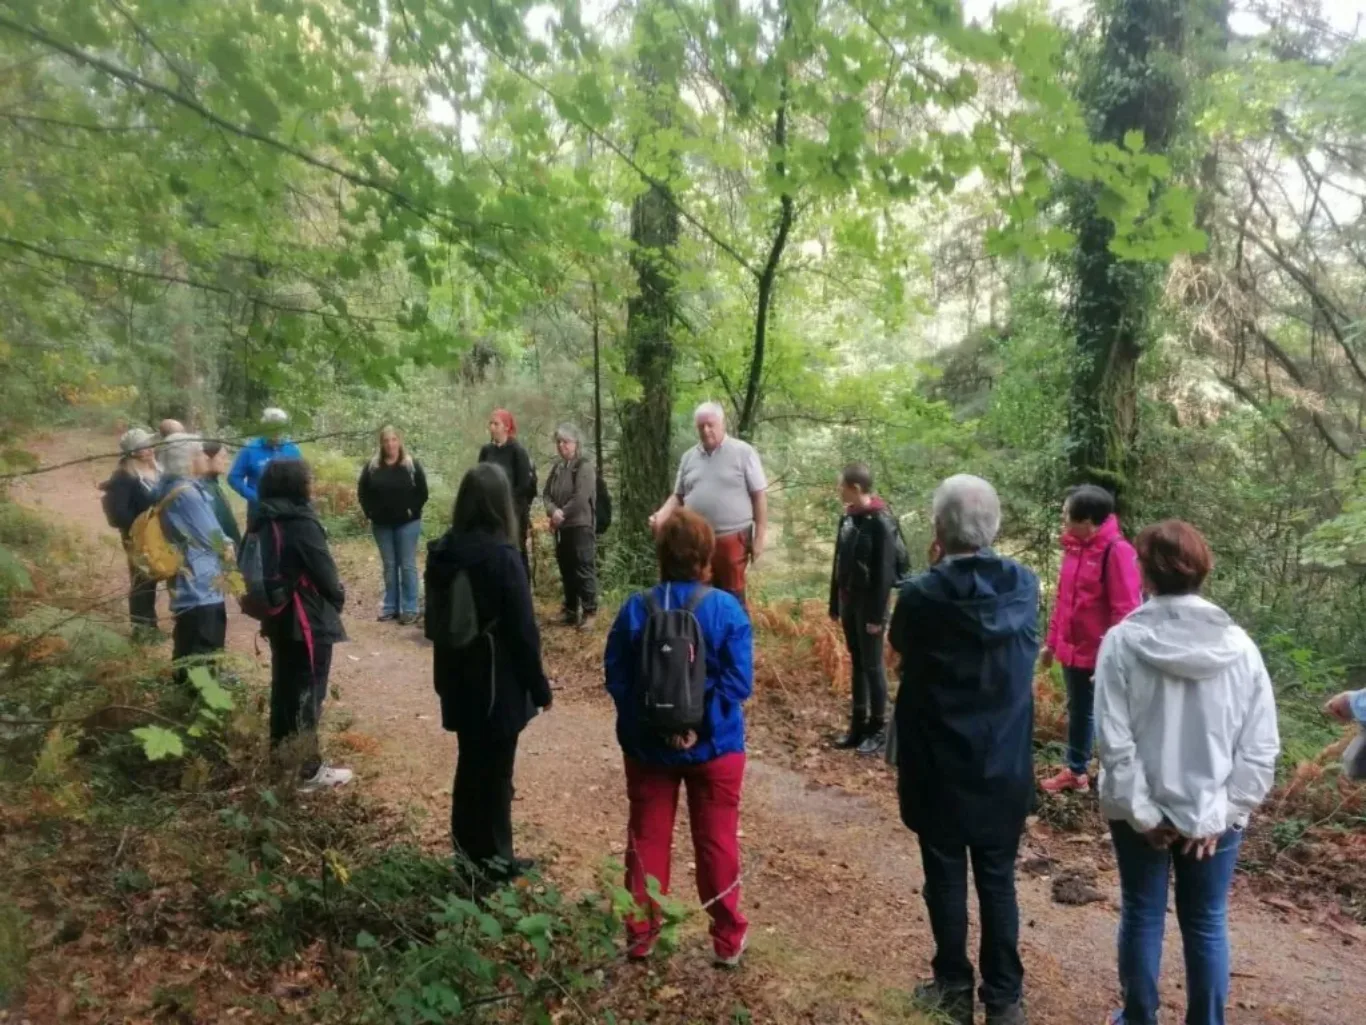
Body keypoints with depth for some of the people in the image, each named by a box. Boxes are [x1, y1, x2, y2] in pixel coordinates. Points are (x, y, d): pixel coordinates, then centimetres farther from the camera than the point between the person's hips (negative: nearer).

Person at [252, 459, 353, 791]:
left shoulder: (264, 522, 6)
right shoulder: (301, 524, -20)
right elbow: (324, 573, -17)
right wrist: (338, 598, 2)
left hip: (278, 617, 9)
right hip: (309, 620, -8)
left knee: (284, 684, 19)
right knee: (308, 692, -2)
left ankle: (279, 750, 31)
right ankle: (311, 770, 3)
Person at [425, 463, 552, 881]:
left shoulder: (442, 551, 0)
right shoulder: (502, 557, -21)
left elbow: (435, 619, 10)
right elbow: (522, 630, -17)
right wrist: (540, 686, -6)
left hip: (458, 678, 7)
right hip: (498, 683, -6)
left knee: (471, 762, 20)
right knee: (495, 770, 7)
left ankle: (467, 845, 34)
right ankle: (494, 858, 20)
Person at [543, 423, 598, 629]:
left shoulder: (584, 466, -8)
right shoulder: (557, 467, 14)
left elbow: (581, 498, -17)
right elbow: (548, 494, 9)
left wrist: (562, 514, -10)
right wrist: (553, 511, -11)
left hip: (581, 526, -7)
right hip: (561, 527, 7)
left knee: (584, 570, -7)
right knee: (566, 572, 13)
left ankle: (589, 612, -1)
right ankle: (571, 611, 23)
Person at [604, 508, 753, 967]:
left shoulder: (635, 609, -8)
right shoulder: (727, 610, -13)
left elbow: (616, 678, -8)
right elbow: (738, 682, -18)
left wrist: (647, 722, -6)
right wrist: (698, 721, -14)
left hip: (647, 746, 2)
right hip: (714, 746, -1)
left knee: (646, 841, 16)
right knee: (717, 842, 13)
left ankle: (640, 934, 27)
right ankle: (728, 938, 24)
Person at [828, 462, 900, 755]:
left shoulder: (881, 521, -16)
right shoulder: (848, 517, 6)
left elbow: (885, 572, -17)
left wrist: (877, 614, -17)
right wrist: (834, 603, 12)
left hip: (868, 604, -7)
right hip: (849, 601, 7)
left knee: (872, 665, 2)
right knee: (856, 663, 14)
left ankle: (879, 728, 14)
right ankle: (858, 722, 23)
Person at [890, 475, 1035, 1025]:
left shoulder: (920, 594, -19)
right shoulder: (1024, 586, -9)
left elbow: (900, 646, 2)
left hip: (939, 766, -3)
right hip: (1005, 765, 3)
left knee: (946, 880, 12)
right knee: (998, 881, 15)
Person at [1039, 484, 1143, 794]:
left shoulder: (1116, 551, -19)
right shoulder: (1074, 547, 5)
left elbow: (1126, 611, -20)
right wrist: (1052, 642, 16)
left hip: (1102, 657, -8)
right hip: (1073, 651, 8)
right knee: (1078, 713, 22)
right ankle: (1076, 771, 38)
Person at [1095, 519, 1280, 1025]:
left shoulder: (1122, 642, -15)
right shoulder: (1239, 646, -8)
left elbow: (1114, 742, -16)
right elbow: (1261, 748, -7)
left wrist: (1142, 812, -7)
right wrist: (1220, 814, -3)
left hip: (1142, 811, -1)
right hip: (1214, 814, 1)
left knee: (1142, 917, 14)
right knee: (1207, 924, 15)